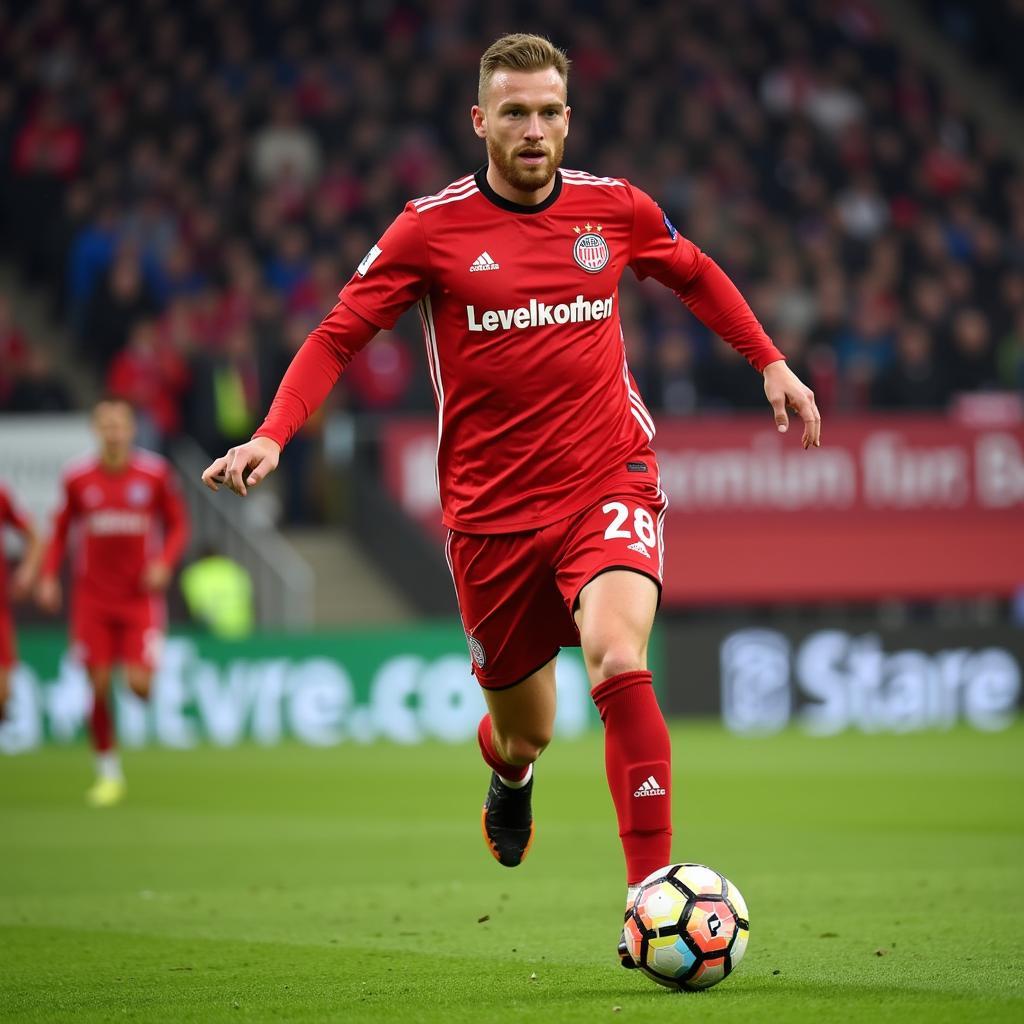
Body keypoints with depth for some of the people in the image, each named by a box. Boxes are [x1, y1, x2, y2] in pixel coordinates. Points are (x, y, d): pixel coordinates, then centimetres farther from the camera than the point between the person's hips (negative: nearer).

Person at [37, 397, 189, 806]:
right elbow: (61, 529, 11)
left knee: (139, 684, -12)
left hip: (141, 596, -1)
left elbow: (178, 524, 6)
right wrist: (49, 575, -1)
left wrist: (164, 562, -11)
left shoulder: (155, 473, -2)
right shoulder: (77, 477, 0)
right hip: (92, 599, 1)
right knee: (99, 685, -3)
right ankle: (108, 773, 10)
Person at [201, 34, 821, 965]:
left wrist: (771, 364, 18)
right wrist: (274, 435, -16)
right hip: (491, 508, 0)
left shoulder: (614, 208, 2)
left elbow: (696, 275, 23)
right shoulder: (430, 228, -5)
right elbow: (339, 336, -1)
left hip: (609, 483, 0)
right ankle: (509, 772, 52)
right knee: (526, 730, 10)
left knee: (618, 659, -27)